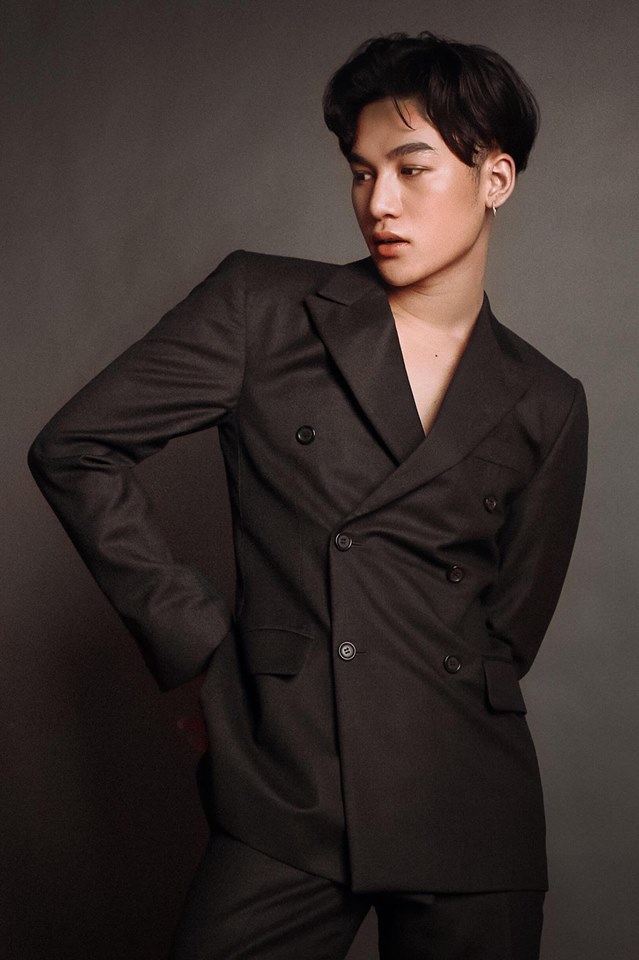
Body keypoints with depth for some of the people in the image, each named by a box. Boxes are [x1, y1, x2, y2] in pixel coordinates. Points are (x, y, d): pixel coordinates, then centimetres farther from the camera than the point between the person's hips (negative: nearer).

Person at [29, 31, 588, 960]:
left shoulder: (546, 407, 5)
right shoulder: (263, 308, -1)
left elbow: (507, 629, 12)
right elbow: (74, 450, -1)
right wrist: (194, 635, -2)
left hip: (469, 821, 2)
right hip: (280, 815, -1)